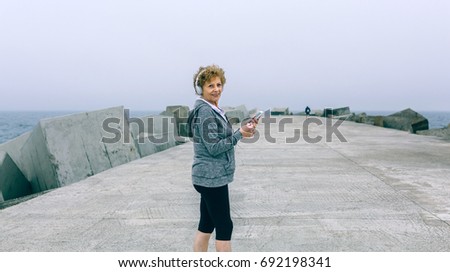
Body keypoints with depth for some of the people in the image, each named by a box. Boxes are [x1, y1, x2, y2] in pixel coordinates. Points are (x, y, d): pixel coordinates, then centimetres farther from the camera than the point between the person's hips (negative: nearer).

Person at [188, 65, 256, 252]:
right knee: (224, 227, 1)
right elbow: (214, 148, -19)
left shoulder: (213, 110, 14)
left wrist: (243, 130, 6)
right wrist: (240, 134, -16)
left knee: (206, 226, 15)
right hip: (212, 178, -9)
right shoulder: (204, 111, -16)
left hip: (209, 177, 9)